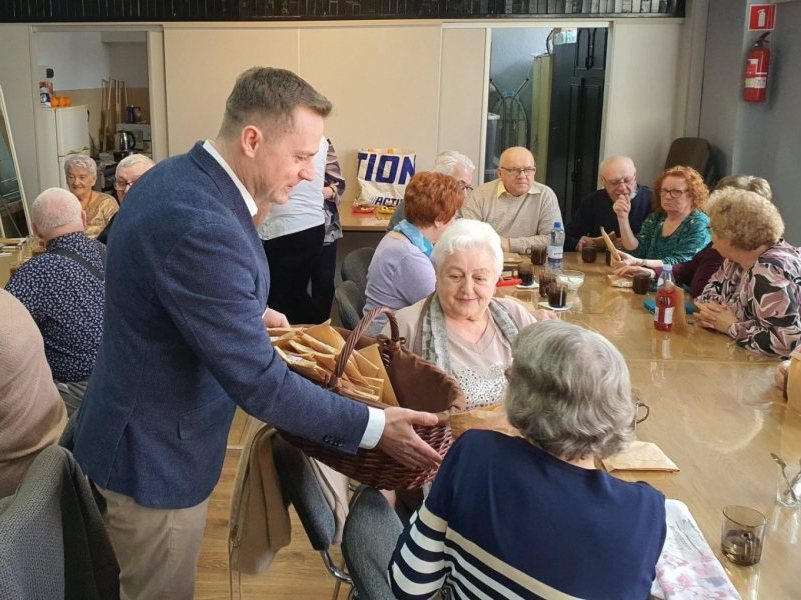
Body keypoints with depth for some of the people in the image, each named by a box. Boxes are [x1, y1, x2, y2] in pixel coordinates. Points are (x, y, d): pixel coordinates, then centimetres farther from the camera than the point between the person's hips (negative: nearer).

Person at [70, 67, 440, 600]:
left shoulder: (176, 177, -1)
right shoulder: (202, 226, -34)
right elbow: (259, 382, -30)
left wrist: (251, 313, 13)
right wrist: (374, 427, -23)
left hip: (148, 426, 9)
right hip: (155, 453, -9)